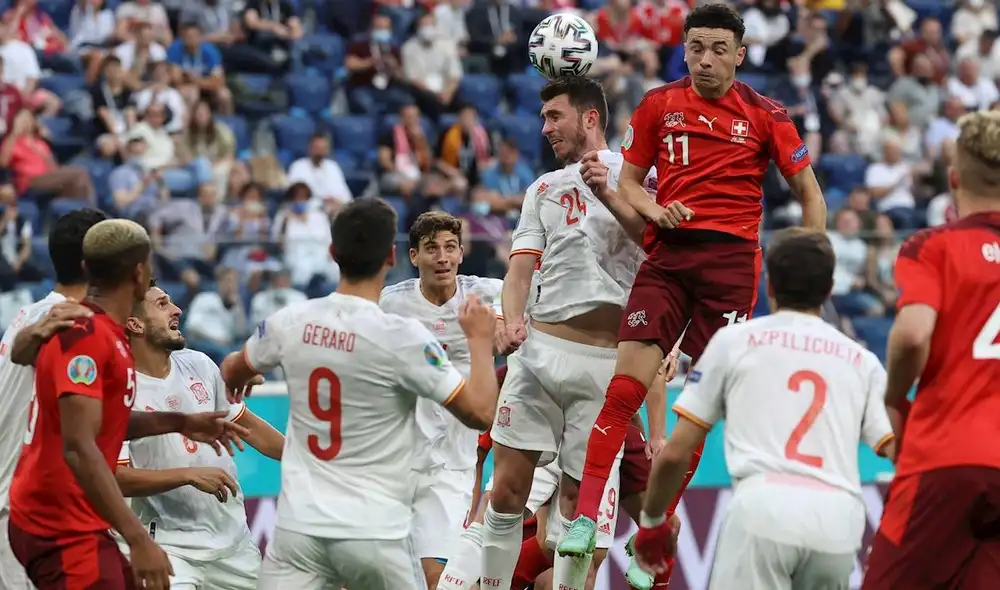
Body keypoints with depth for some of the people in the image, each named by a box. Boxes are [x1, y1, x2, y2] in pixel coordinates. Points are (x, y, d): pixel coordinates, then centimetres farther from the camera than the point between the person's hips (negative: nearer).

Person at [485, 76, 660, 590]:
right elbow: (521, 269, 10)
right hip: (540, 348, 3)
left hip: (606, 360, -3)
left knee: (578, 496, 2)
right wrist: (512, 320, -12)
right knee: (508, 486, -4)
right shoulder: (543, 189, 18)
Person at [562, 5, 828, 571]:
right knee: (627, 381, -12)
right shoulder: (659, 105, 8)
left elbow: (809, 191, 9)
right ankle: (585, 515, -9)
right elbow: (629, 179, 16)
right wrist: (652, 209, -5)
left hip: (732, 257, -1)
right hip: (668, 252, 1)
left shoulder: (765, 115, 2)